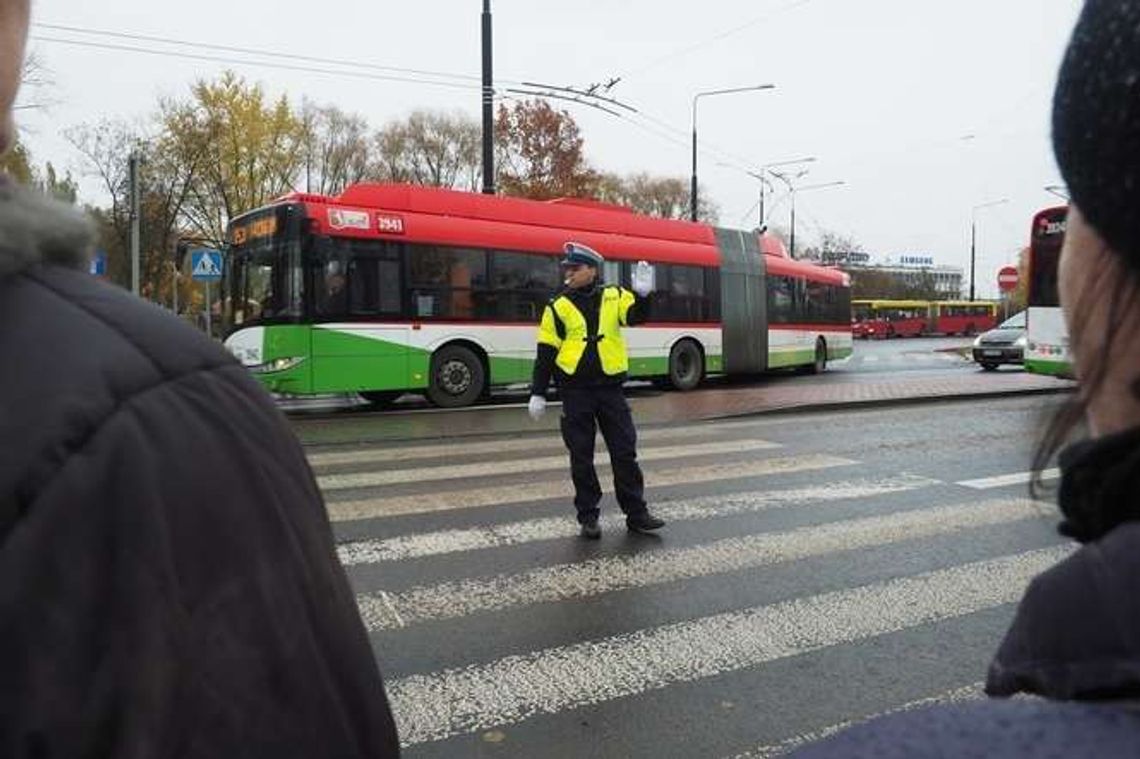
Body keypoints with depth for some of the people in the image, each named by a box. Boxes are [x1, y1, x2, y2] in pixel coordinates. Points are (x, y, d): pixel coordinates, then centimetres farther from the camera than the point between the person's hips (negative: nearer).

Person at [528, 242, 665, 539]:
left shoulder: (614, 297, 4)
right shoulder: (558, 307, 0)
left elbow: (636, 316, -10)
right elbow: (546, 353, -1)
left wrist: (642, 295, -29)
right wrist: (538, 393, -3)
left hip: (610, 387, 1)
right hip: (575, 391, -1)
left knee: (625, 452, 5)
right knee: (581, 456, 6)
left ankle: (636, 514, 17)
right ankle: (588, 517, 17)